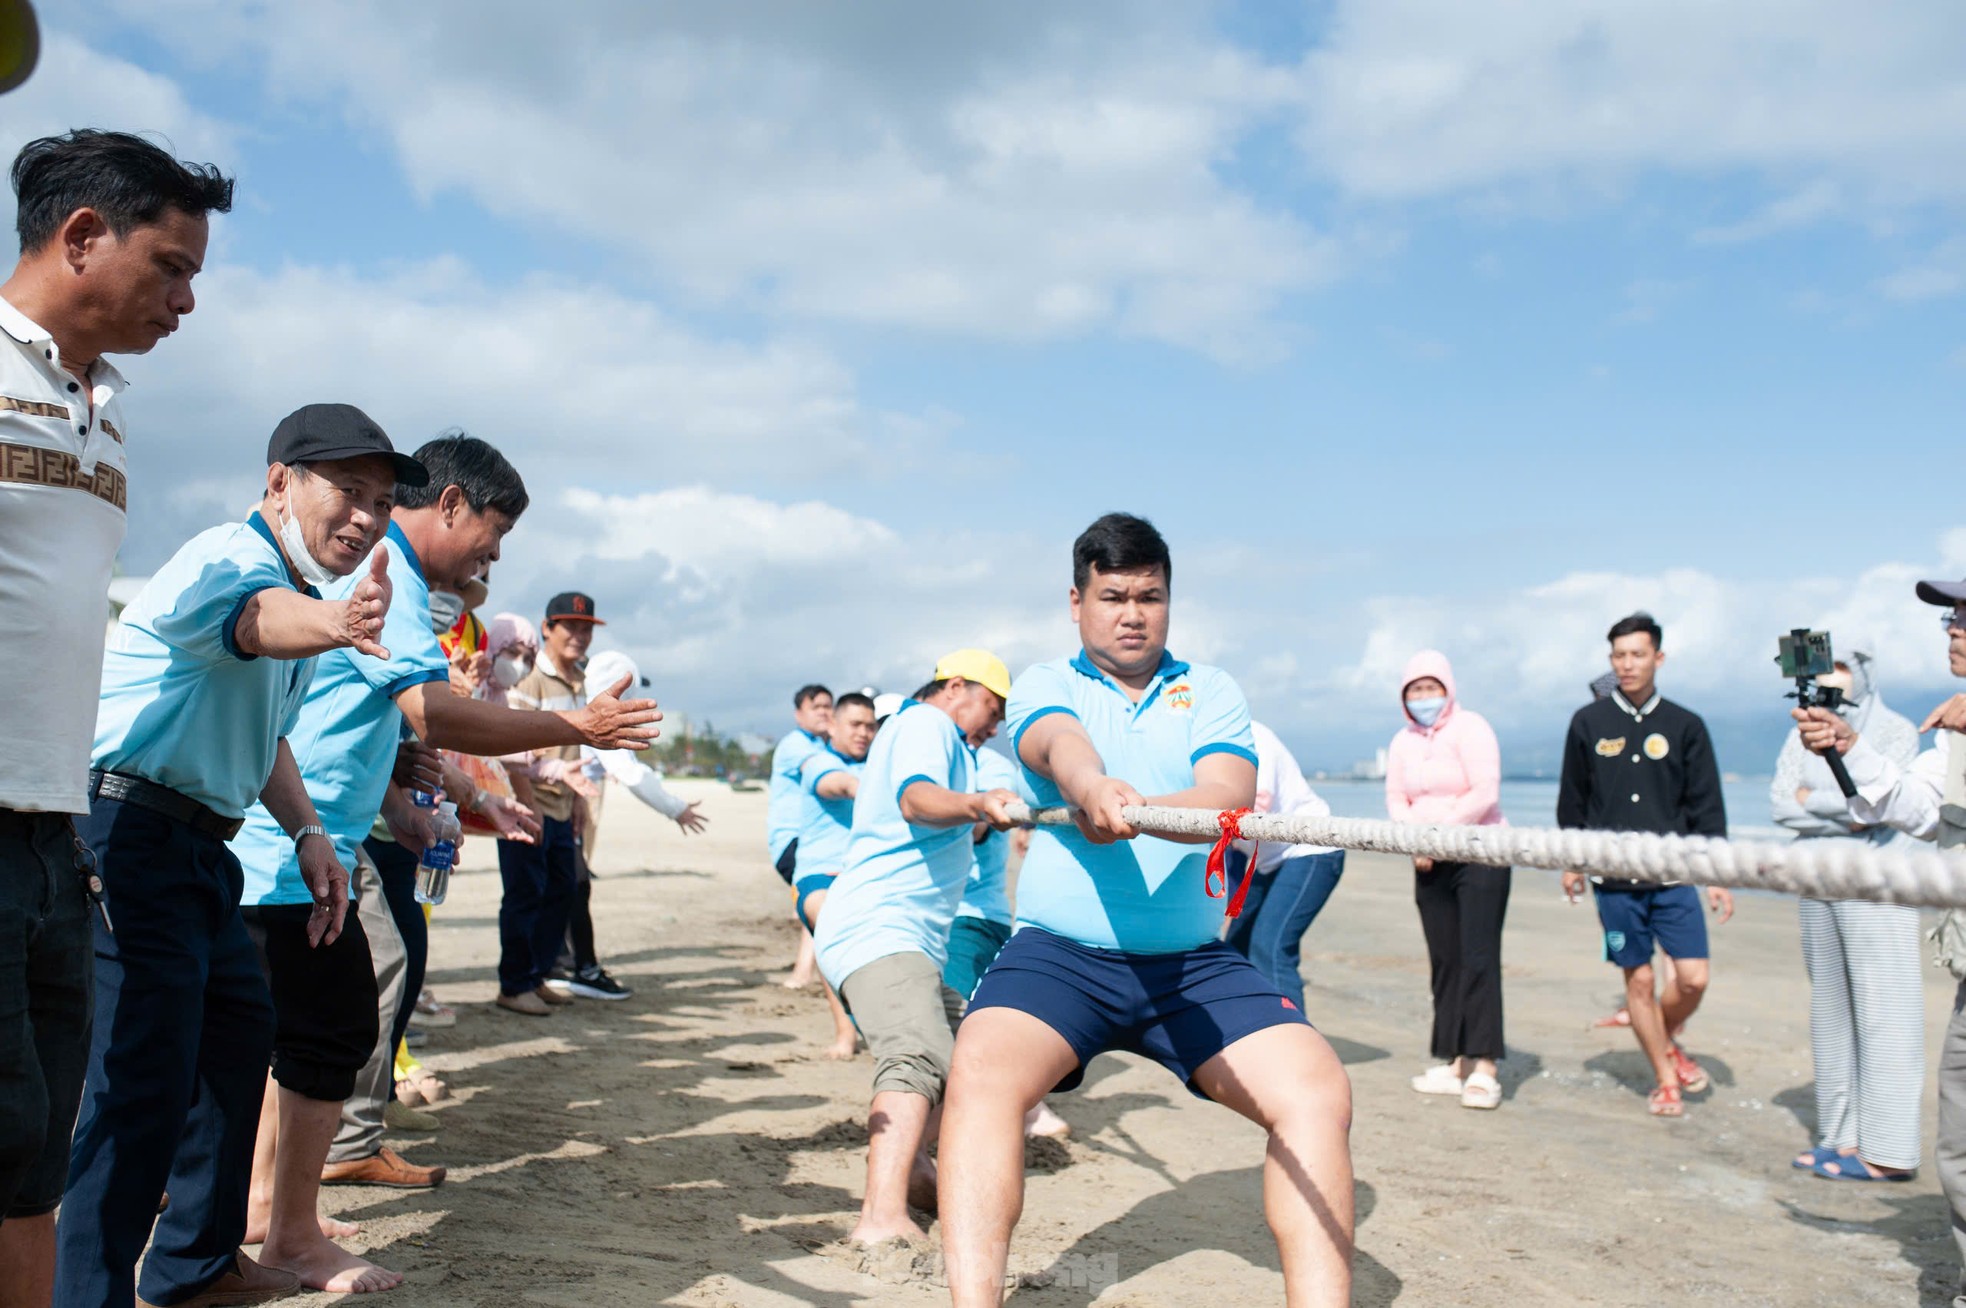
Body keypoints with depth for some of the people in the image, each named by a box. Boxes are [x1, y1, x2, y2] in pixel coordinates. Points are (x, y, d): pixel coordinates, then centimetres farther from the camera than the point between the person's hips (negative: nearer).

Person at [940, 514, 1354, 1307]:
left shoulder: (1210, 691, 12)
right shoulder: (1046, 684, 9)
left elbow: (1231, 793, -9)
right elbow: (1059, 746, -16)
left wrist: (1138, 813, -31)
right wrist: (1094, 789, -42)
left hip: (1195, 962, 2)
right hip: (1060, 952, -1)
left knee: (1318, 1092, -17)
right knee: (981, 1072, -29)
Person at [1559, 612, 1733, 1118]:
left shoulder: (1685, 726, 3)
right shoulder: (1588, 723, 4)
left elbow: (1707, 806, 4)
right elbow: (1572, 799, 11)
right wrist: (1571, 862, 11)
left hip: (1674, 876, 0)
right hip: (1614, 879, 0)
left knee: (1693, 977, -6)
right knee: (1638, 980, 4)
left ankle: (1669, 1042, 25)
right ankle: (1666, 1081, 19)